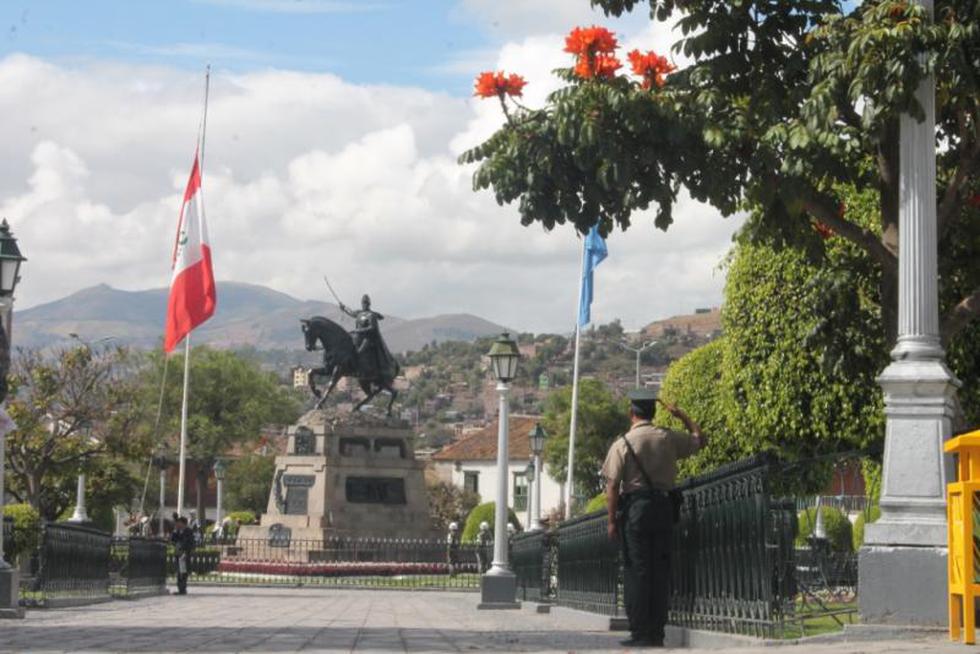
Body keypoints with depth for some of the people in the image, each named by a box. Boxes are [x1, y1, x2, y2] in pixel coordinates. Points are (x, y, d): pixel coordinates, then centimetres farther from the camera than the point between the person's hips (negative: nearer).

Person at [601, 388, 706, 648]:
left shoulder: (622, 443, -5)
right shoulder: (668, 439, 4)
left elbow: (612, 485, -7)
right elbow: (700, 440, 22)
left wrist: (612, 520, -2)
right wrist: (681, 415, 27)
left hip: (635, 507, -3)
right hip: (664, 506, 3)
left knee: (636, 571, -1)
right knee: (660, 571, 8)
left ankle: (640, 633, -3)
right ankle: (657, 633, 9)